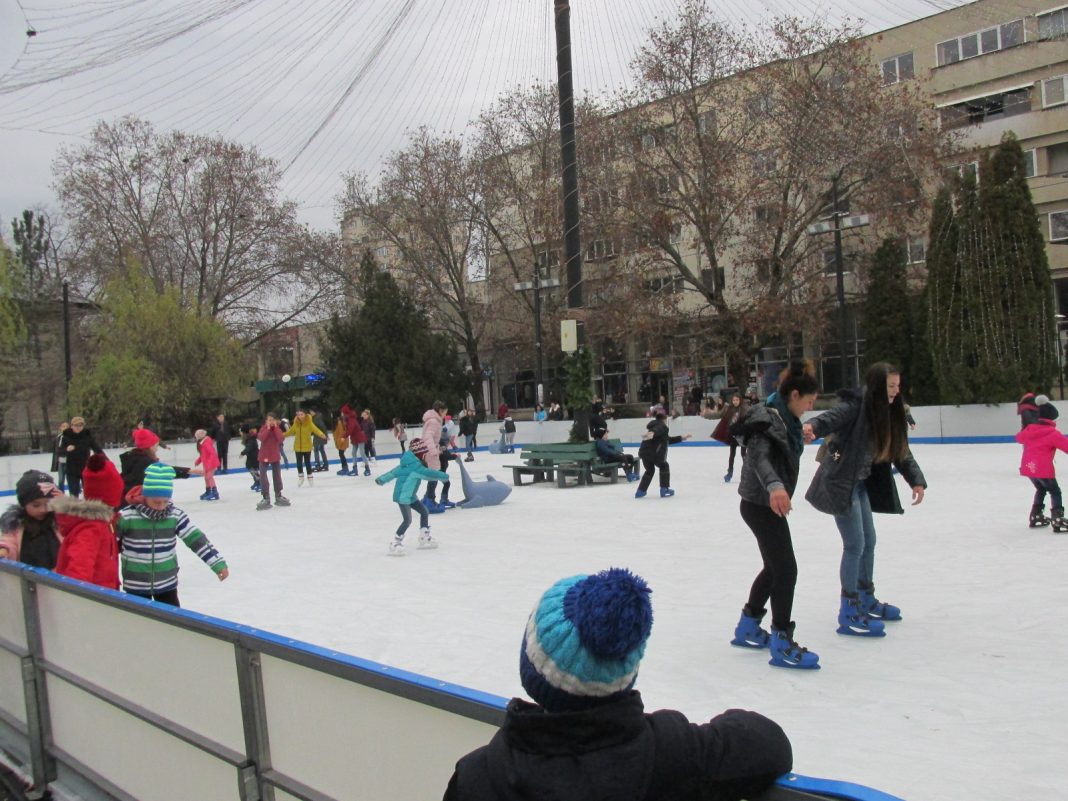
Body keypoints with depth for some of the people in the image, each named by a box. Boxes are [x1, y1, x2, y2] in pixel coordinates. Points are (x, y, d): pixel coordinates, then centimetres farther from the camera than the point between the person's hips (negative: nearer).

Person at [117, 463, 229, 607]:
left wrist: (218, 563, -10)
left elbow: (196, 539, -7)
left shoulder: (175, 515, -8)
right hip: (136, 584, -2)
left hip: (167, 581, 2)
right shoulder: (128, 516, -17)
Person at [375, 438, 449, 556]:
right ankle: (395, 544, -9)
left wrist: (382, 479, 22)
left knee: (424, 512, 15)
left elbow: (394, 471, 16)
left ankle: (424, 538, 25)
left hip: (410, 496, 11)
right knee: (407, 520, -16)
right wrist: (444, 476, -18)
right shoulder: (415, 466, -23)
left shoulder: (408, 463, 8)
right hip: (403, 496, -11)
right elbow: (428, 473, -29)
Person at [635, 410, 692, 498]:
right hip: (654, 452, -8)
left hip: (643, 451, 8)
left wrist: (682, 438, 42)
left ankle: (640, 491, 21)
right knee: (664, 466, 17)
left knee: (650, 470, 26)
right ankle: (664, 490, 15)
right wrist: (652, 432, -51)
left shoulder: (654, 424, 28)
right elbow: (657, 430, -28)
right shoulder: (662, 426, 1)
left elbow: (668, 440, 36)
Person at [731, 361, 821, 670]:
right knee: (786, 569, -5)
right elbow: (759, 456, -38)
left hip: (767, 503, 10)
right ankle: (781, 643, 4)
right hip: (762, 504, -10)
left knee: (775, 567, 20)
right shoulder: (767, 419, -21)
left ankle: (747, 627, 34)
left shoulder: (785, 418, 9)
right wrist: (774, 485, -54)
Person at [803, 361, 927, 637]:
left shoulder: (887, 413, 7)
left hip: (861, 483, 9)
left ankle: (866, 600, 36)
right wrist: (812, 427, -56)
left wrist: (916, 479, 2)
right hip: (840, 482, -9)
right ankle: (849, 613, 3)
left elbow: (900, 450, 12)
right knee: (855, 545, -7)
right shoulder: (856, 405, -17)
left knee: (869, 542, 19)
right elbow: (831, 418, -34)